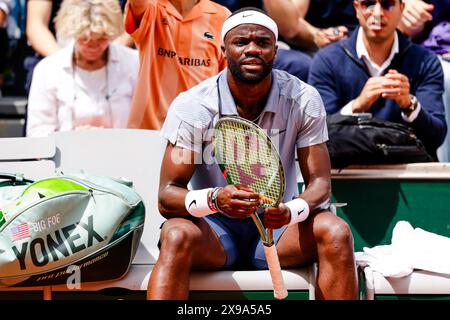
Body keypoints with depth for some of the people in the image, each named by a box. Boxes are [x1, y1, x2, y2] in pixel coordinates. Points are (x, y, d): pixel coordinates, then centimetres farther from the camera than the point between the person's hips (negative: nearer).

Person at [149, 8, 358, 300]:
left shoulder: (304, 100, -7)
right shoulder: (192, 106, -11)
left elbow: (319, 182, -5)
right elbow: (167, 195, -12)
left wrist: (291, 212, -30)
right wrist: (214, 199, -36)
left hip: (277, 224, 2)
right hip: (214, 225, -1)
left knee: (336, 233, -28)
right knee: (178, 235, -35)